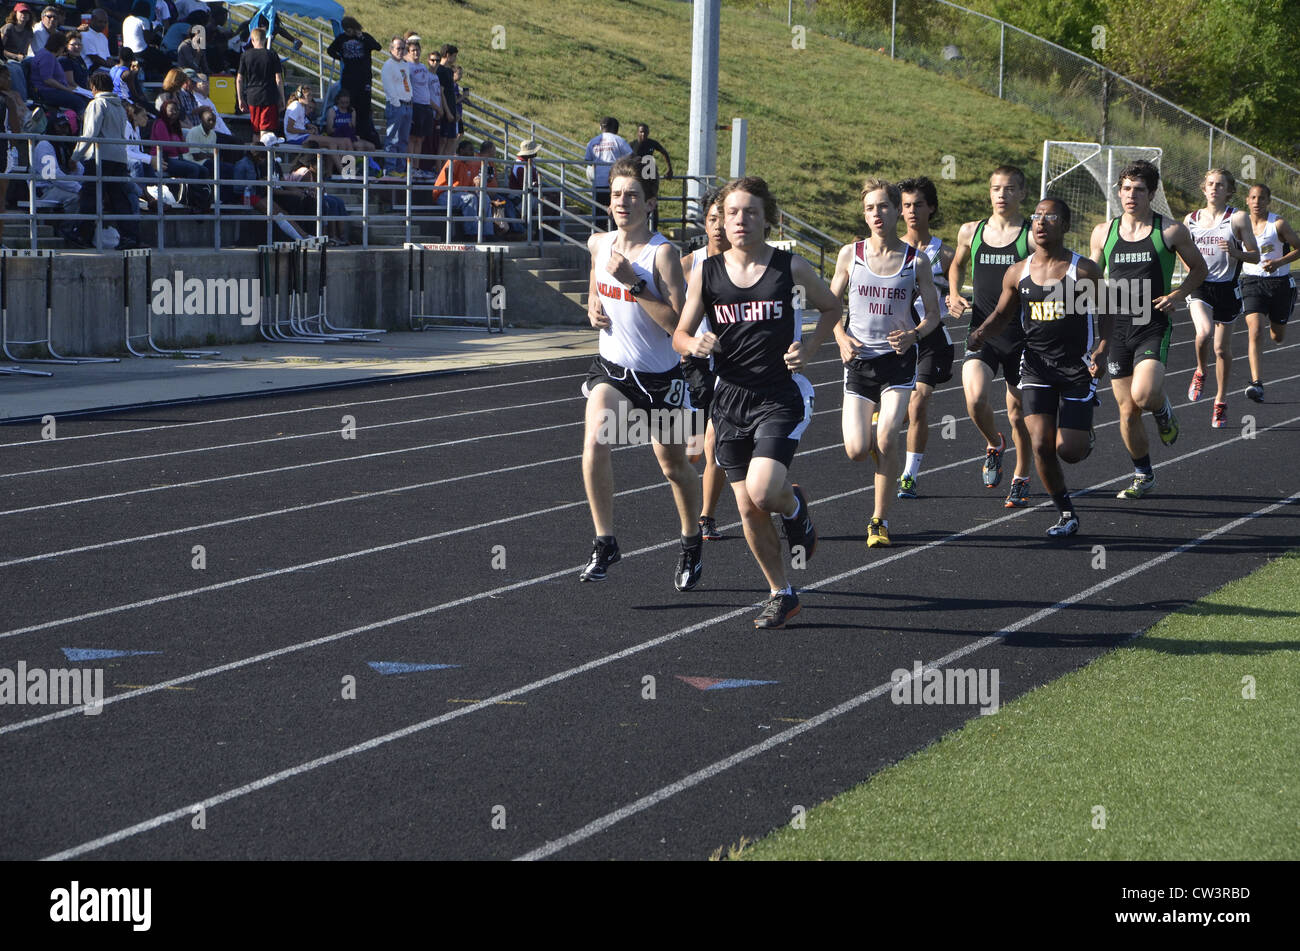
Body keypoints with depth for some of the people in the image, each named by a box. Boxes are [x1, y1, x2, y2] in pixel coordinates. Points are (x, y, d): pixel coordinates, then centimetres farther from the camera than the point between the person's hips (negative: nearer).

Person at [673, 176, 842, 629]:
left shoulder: (791, 267, -3)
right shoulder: (706, 273, 2)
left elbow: (832, 308, 14)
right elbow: (680, 333, 8)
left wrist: (808, 348, -2)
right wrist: (695, 344, -15)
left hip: (782, 396, -3)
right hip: (730, 398, 3)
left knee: (763, 492, -22)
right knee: (748, 509, 4)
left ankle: (795, 507, 15)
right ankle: (781, 594, 22)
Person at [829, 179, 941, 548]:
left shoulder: (916, 261, -2)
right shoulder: (850, 254, 0)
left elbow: (933, 313, 6)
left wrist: (913, 334, -15)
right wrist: (842, 339, -8)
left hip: (898, 359, -1)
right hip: (859, 360, 1)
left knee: (887, 441, -17)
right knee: (857, 451, -7)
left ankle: (880, 519, -2)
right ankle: (869, 426, 32)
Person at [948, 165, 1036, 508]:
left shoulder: (1033, 236, -5)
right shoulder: (970, 232, 5)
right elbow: (957, 264, 25)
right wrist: (954, 295, 8)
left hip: (1022, 335, -2)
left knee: (1018, 413, 7)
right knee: (975, 399, -19)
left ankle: (1021, 479, 28)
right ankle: (994, 445, 13)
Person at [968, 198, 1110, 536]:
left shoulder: (1085, 270, -6)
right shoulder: (1017, 273, 2)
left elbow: (1108, 313, 4)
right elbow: (1001, 314, 15)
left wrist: (1099, 352, -10)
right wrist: (981, 333, -6)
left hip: (1077, 368, -2)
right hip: (1036, 366, 2)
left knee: (1068, 451, -7)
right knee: (1041, 444, -11)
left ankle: (1085, 436, 32)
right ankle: (1066, 513, 7)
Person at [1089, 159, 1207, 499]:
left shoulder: (1171, 231, -2)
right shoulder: (1103, 232, 6)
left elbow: (1198, 268, 10)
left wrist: (1178, 295, -6)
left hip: (1153, 327, -3)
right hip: (1116, 328, 3)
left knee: (1144, 395, -25)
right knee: (1127, 411, 5)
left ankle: (1163, 408, 12)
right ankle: (1143, 475, 24)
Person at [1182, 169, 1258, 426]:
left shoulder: (1238, 218, -2)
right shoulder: (1191, 219, 7)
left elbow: (1255, 256, -1)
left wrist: (1234, 252, -20)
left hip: (1226, 289, -1)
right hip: (1199, 287, 1)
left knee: (1222, 348, 5)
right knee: (1204, 332, -27)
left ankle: (1221, 400, 22)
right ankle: (1200, 373, 2)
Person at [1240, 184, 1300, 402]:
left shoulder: (1278, 224, -7)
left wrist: (1279, 262, -18)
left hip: (1279, 283, -1)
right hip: (1252, 282, 1)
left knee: (1277, 337, 12)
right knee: (1255, 332, -18)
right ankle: (1257, 384, -24)